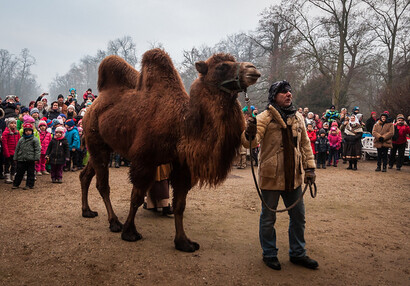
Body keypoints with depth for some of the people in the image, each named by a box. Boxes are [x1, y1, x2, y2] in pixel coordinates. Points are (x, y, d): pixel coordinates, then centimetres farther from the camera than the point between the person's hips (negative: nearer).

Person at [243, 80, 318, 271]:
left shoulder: (298, 118, 8)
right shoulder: (265, 117, -10)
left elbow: (305, 144, 14)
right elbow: (250, 142, -21)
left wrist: (309, 168, 8)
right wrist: (250, 134, -44)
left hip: (293, 177, 6)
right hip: (271, 177, -5)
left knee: (298, 217, 15)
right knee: (268, 218, 8)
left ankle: (297, 253, 33)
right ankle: (269, 254, 27)